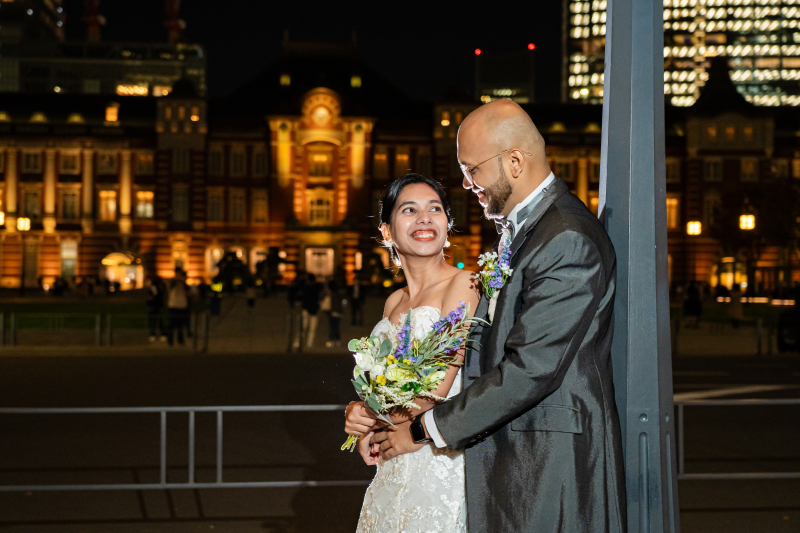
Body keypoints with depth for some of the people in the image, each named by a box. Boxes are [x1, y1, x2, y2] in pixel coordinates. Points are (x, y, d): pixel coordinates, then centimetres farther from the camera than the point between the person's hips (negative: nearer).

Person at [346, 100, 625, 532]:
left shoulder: (568, 241, -18)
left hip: (551, 466, -8)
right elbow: (483, 343, 13)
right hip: (507, 456, 8)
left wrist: (425, 429, -14)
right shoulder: (515, 229, 14)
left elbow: (530, 368, -22)